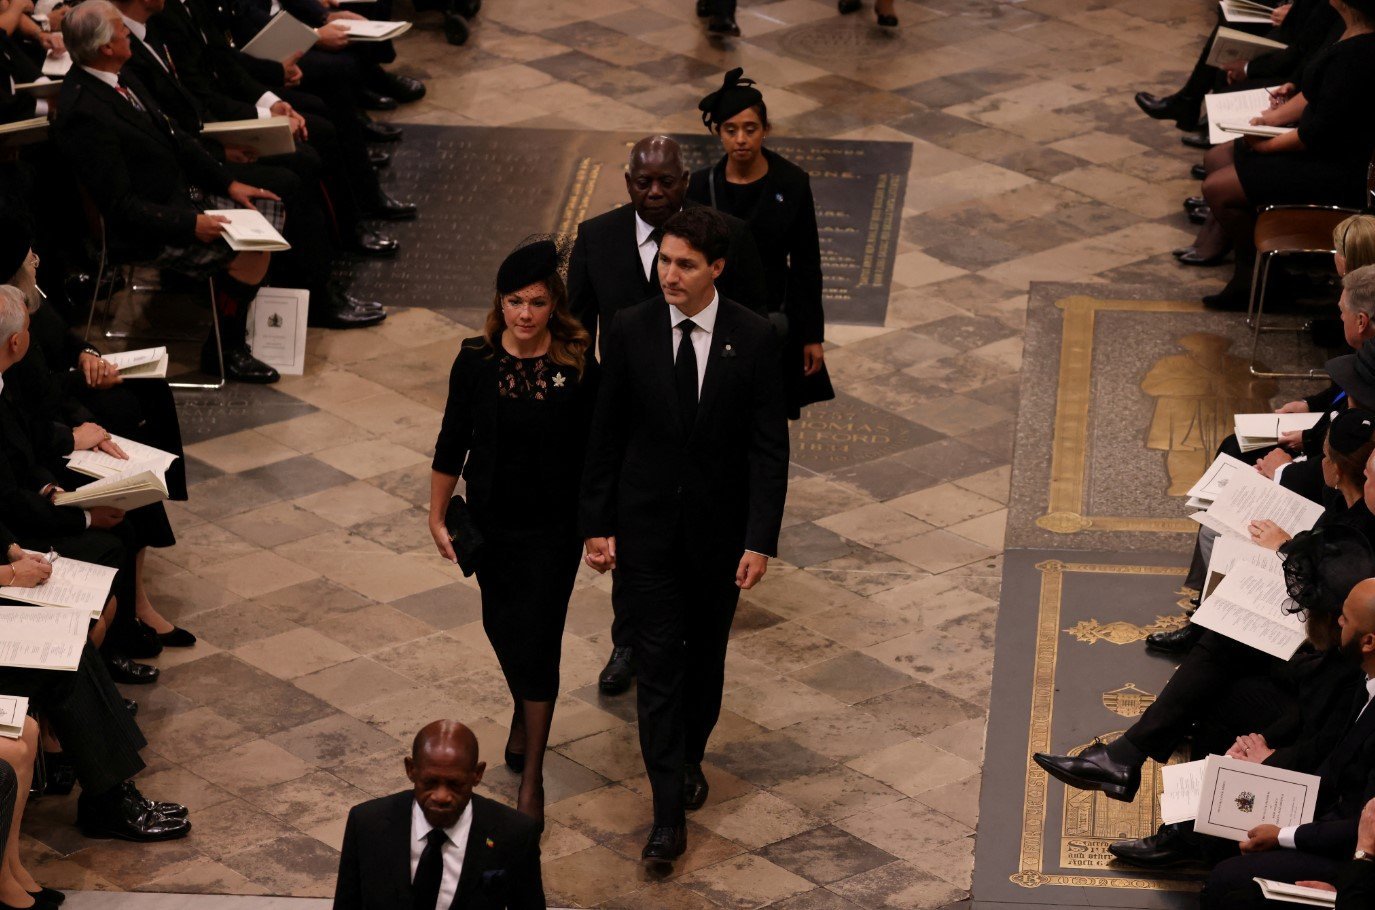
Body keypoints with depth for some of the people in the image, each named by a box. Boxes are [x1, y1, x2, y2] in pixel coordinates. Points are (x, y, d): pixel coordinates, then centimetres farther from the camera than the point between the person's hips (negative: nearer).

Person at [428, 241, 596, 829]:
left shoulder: (578, 367, -13)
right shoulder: (476, 361, -9)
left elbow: (594, 451, -4)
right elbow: (453, 443, 0)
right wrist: (437, 516, 2)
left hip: (554, 527, -3)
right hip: (491, 521, 3)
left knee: (537, 645, -4)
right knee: (502, 627, 19)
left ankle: (531, 777, 5)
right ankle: (525, 713, 51)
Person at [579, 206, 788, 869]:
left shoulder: (752, 339, -10)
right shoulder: (630, 332, -8)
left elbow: (769, 447, -8)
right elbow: (606, 436, 0)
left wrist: (761, 539, -13)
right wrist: (597, 525, -1)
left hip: (719, 528, 1)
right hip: (646, 525, 0)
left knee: (706, 654, 16)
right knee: (659, 662, -4)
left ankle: (689, 756, 41)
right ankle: (669, 809, -2)